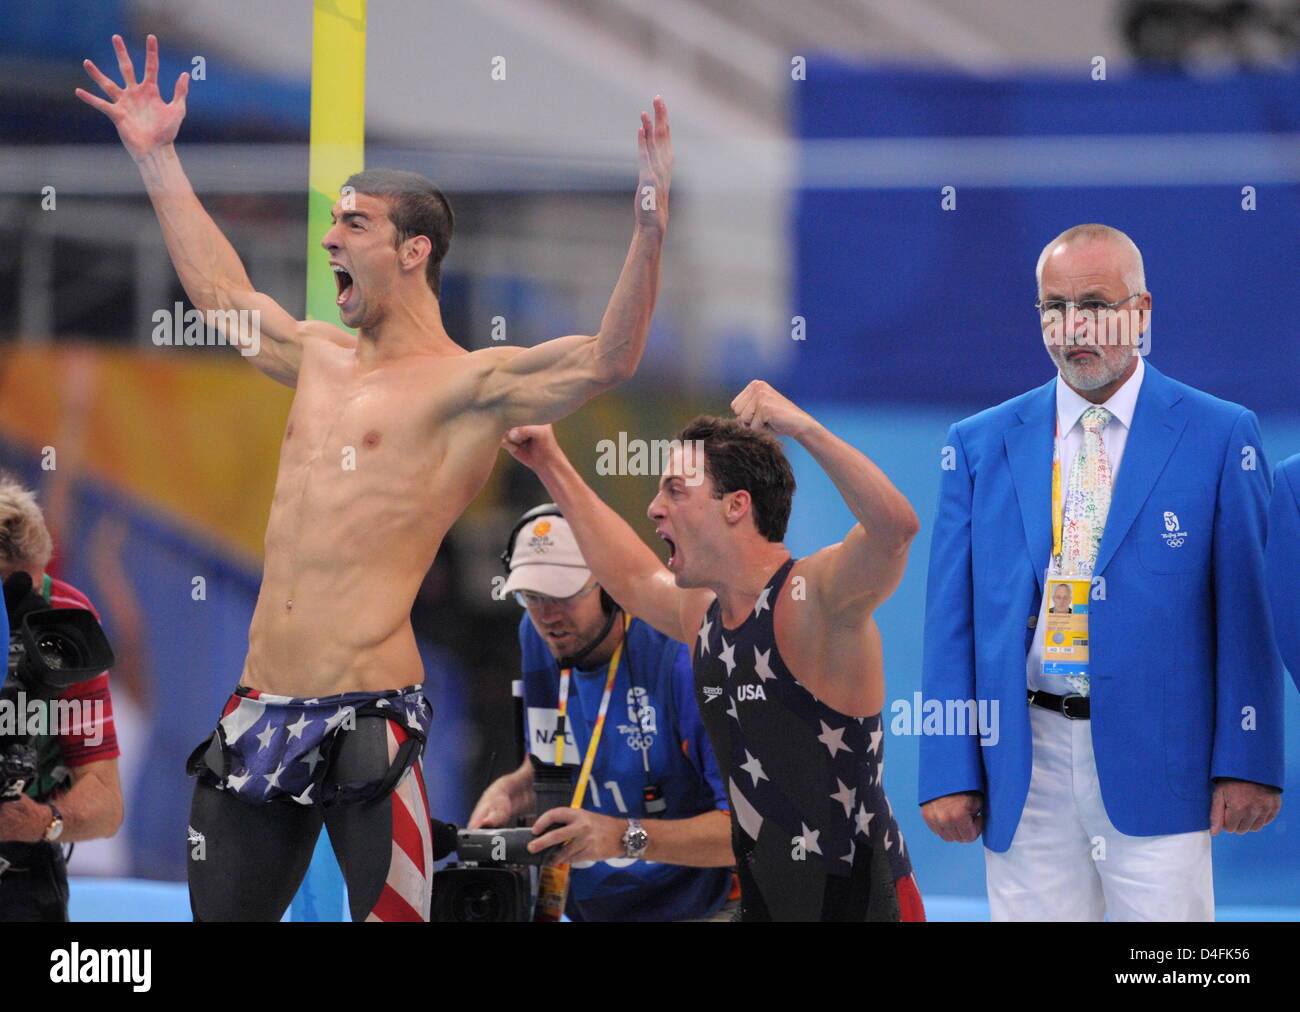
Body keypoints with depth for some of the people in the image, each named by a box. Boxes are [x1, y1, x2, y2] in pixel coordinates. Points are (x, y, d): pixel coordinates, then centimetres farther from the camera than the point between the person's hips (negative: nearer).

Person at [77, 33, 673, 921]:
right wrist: (158, 159, 39)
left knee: (392, 913, -10)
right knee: (223, 911, 9)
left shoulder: (466, 385, -5)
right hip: (261, 712, 7)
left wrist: (651, 223, -30)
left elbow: (606, 361, -19)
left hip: (365, 717, -7)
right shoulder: (323, 359, 18)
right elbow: (222, 294, 36)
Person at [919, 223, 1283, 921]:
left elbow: (1248, 610, 1)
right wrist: (948, 773, 0)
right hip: (1024, 768, 2)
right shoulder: (979, 445, 10)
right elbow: (952, 621, 8)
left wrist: (1247, 763, -6)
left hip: (1156, 762, -2)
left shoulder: (1220, 437, 3)